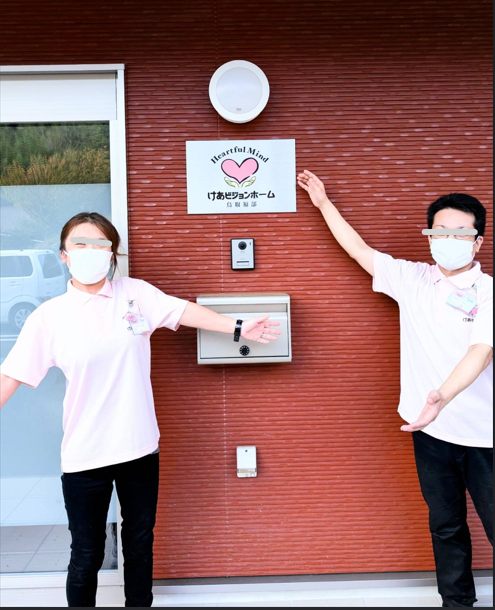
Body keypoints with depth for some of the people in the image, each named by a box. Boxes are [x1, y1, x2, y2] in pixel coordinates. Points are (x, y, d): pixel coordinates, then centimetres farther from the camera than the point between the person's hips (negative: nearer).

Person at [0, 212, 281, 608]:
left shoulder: (135, 293, -1)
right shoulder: (49, 316, -5)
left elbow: (184, 310, -4)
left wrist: (238, 328, -10)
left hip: (139, 447, 2)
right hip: (85, 456, -2)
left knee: (140, 545, 20)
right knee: (87, 556, 11)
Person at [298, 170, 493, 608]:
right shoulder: (412, 280, 3)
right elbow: (361, 250, 12)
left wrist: (442, 396, -40)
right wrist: (324, 203, 18)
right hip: (431, 430, 3)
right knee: (446, 526, 17)